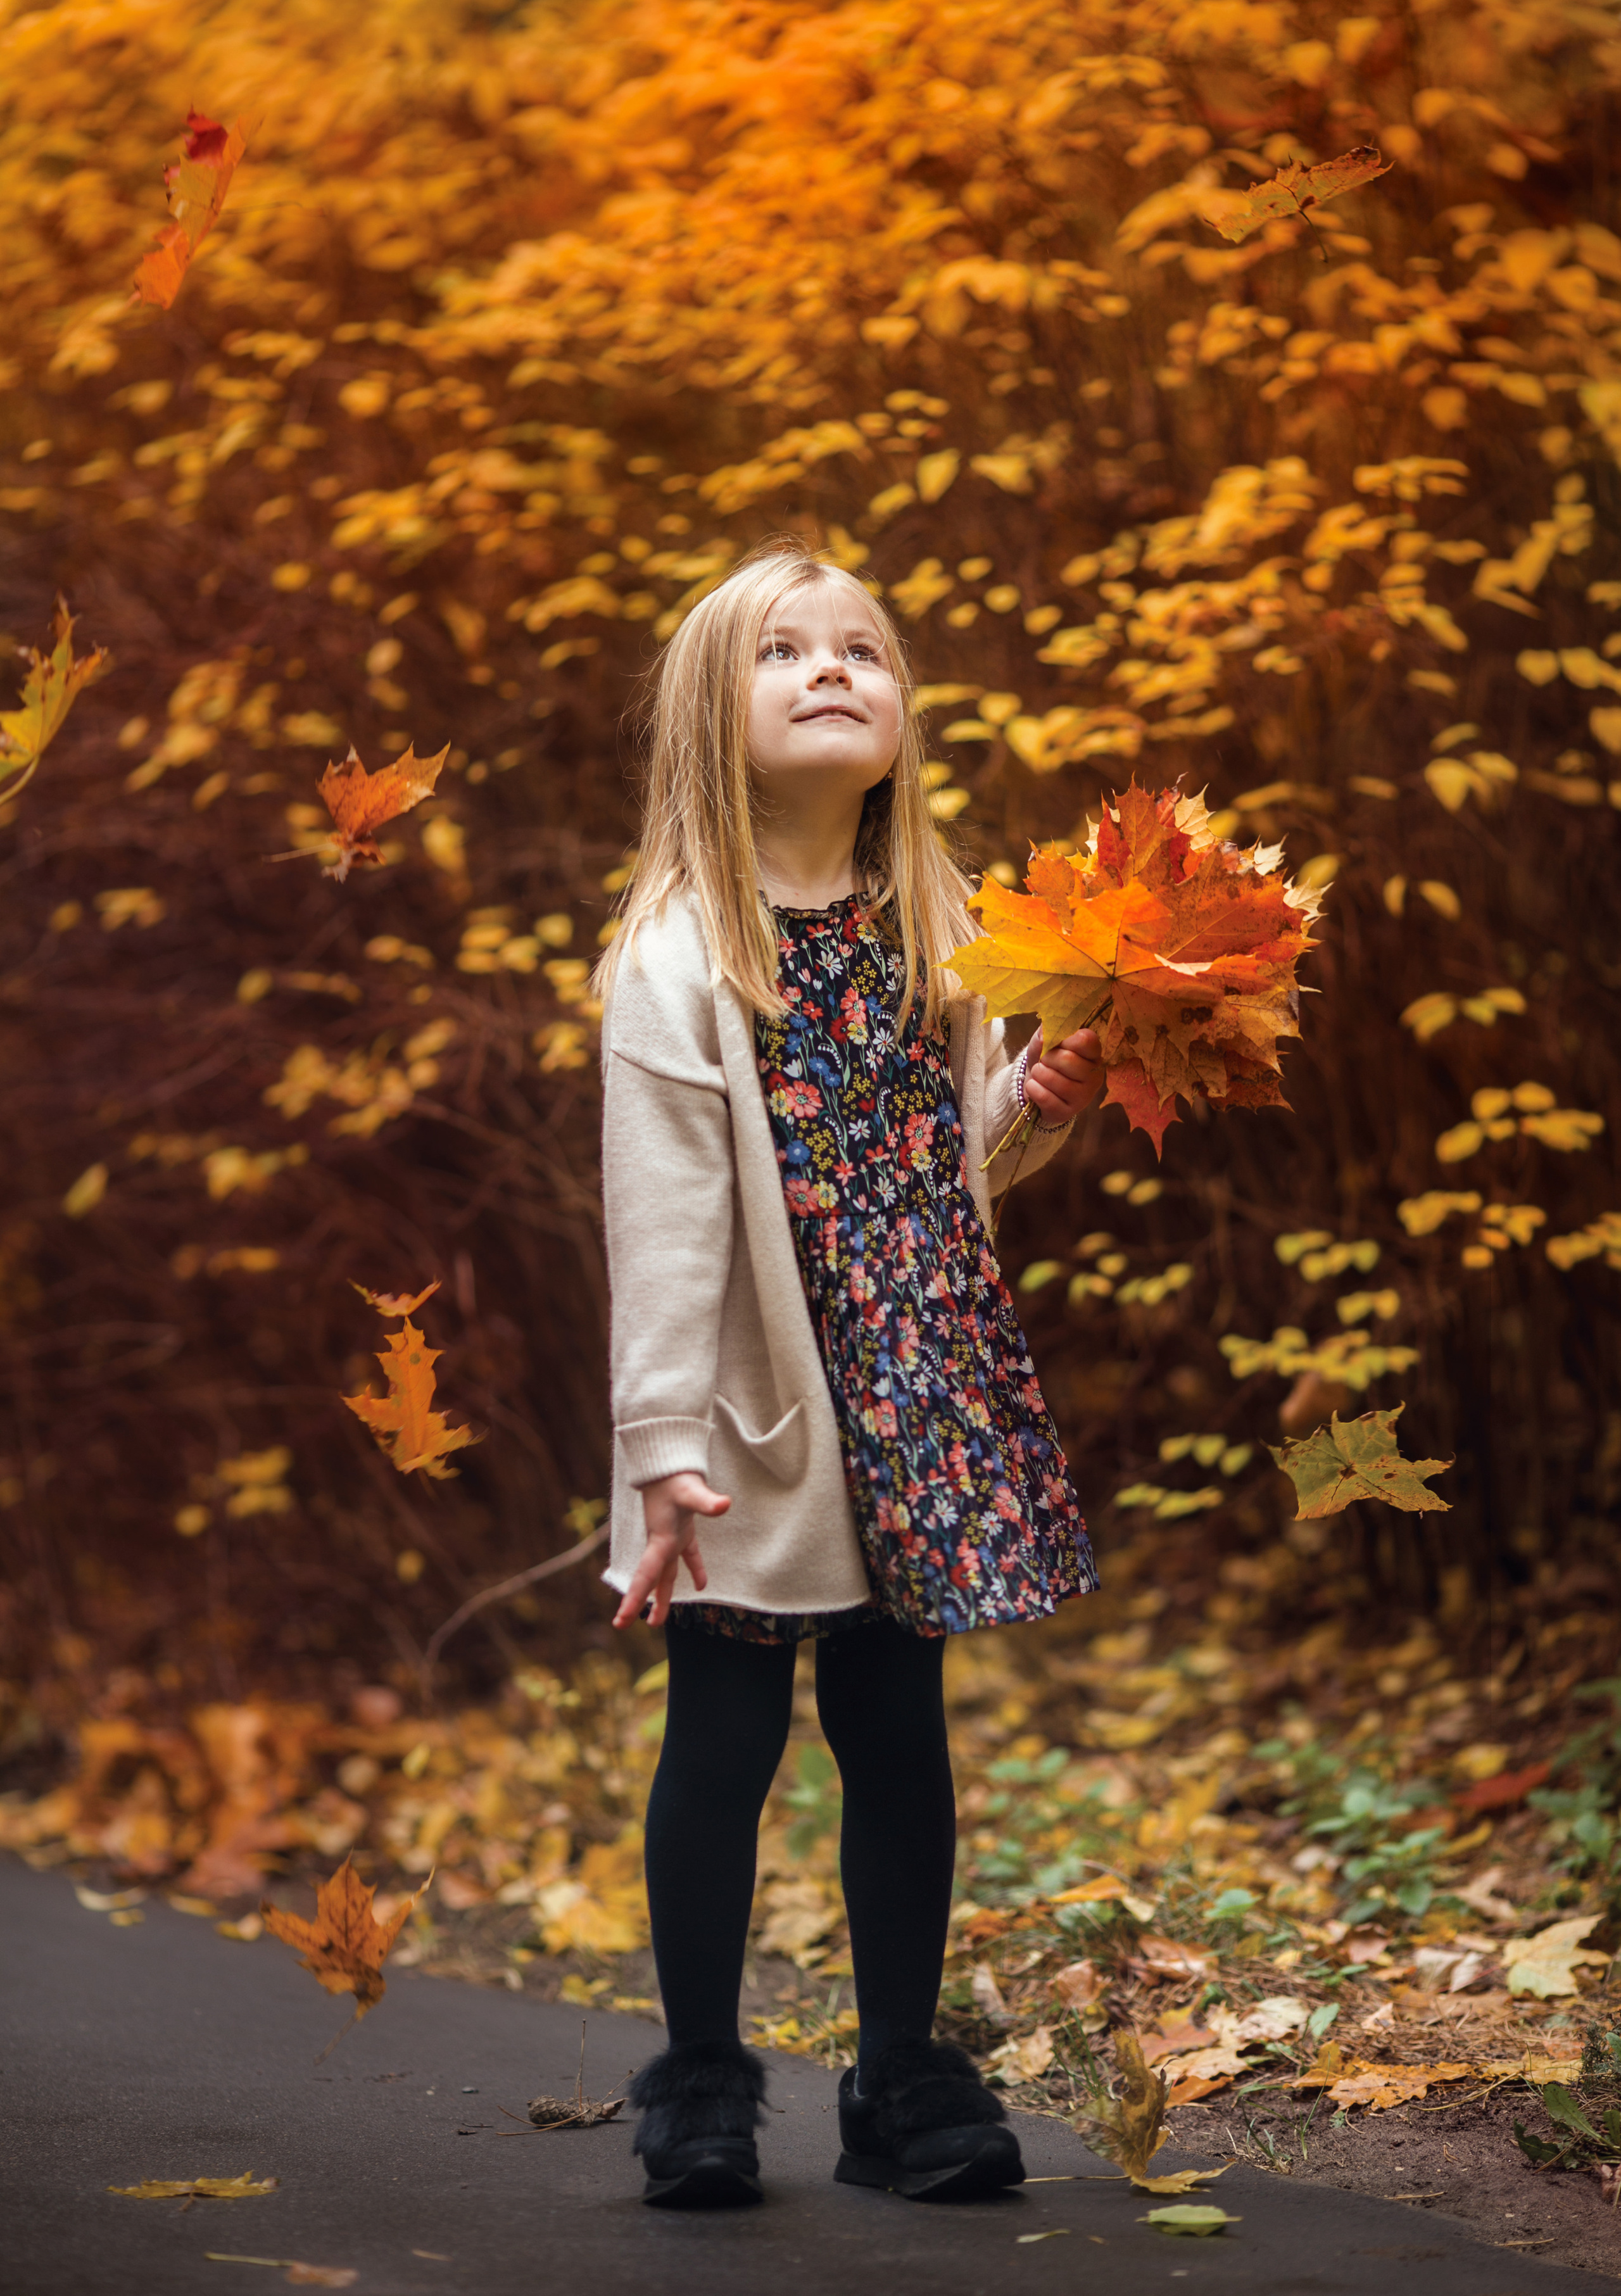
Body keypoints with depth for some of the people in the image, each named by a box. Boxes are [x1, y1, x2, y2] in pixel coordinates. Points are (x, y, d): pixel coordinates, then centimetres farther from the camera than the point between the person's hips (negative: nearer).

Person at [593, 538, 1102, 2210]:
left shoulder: (935, 931, 7)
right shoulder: (676, 960, -10)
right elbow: (664, 1215, -14)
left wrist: (1041, 1103, -4)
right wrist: (666, 1446, -17)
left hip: (917, 1410, 5)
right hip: (758, 1419, -5)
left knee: (899, 1733, 12)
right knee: (725, 1737, 5)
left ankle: (903, 2080, 23)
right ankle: (701, 2083, 20)